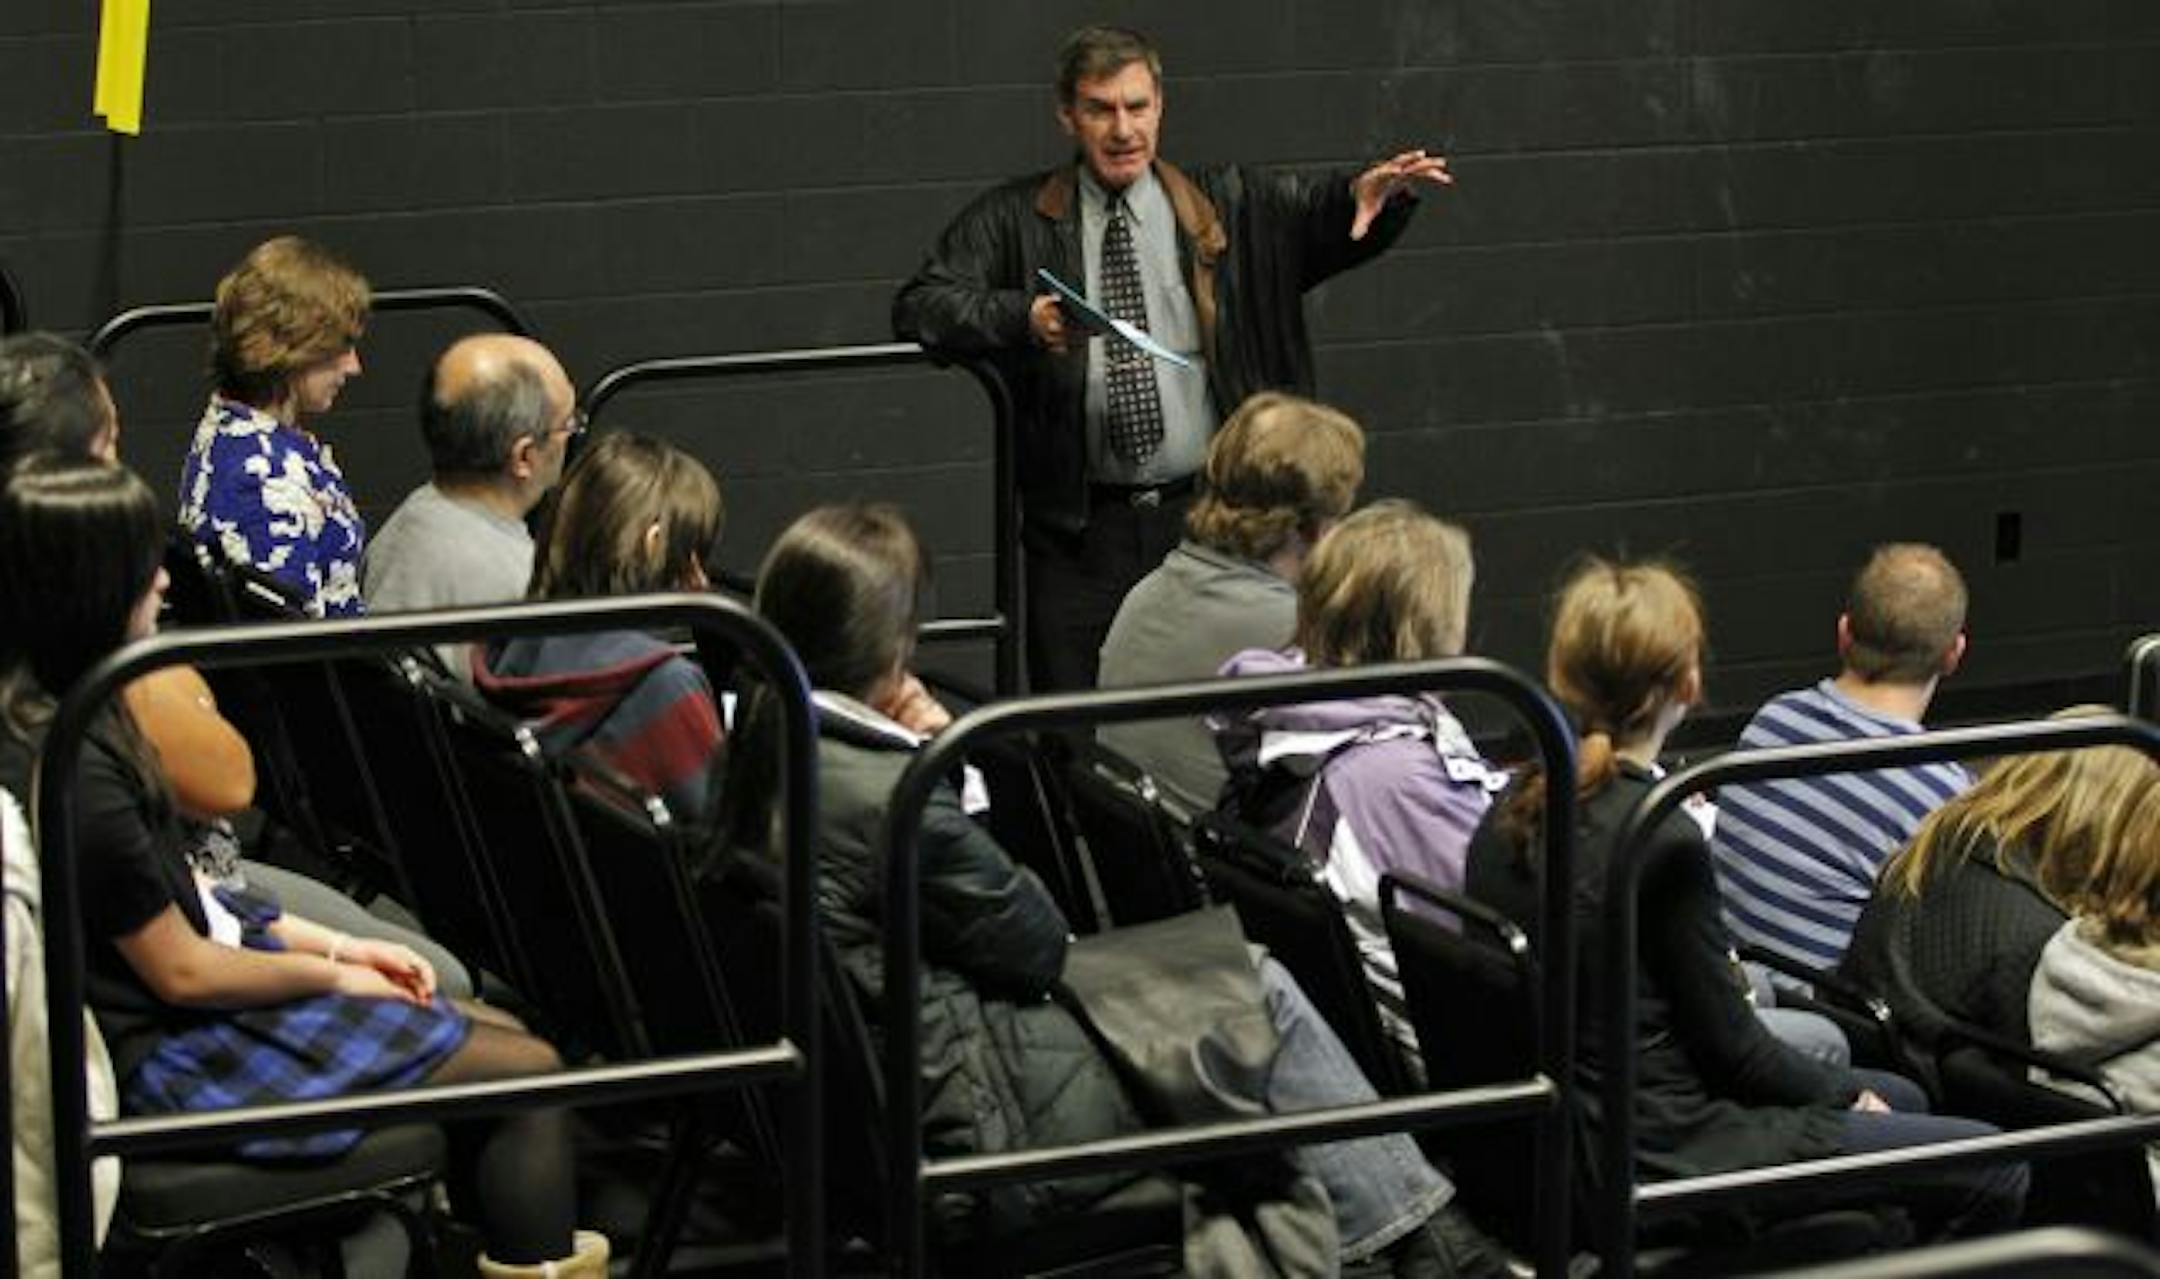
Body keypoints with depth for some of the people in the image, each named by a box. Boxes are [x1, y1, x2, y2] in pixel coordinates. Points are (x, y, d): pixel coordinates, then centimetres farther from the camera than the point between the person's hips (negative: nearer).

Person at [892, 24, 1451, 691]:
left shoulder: (1225, 206, 9)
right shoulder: (1016, 221, 6)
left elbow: (1322, 209, -3)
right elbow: (918, 305, -3)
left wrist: (1375, 189, -26)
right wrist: (1022, 317, -20)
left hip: (1207, 513, 1)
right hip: (1081, 529, -1)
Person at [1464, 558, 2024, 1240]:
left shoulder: (1510, 816, 0)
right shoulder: (1662, 840, -24)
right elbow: (1729, 1045, -16)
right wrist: (1848, 1096, 2)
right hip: (1661, 1151, -9)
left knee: (1899, 1095, 26)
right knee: (1995, 1173, -3)